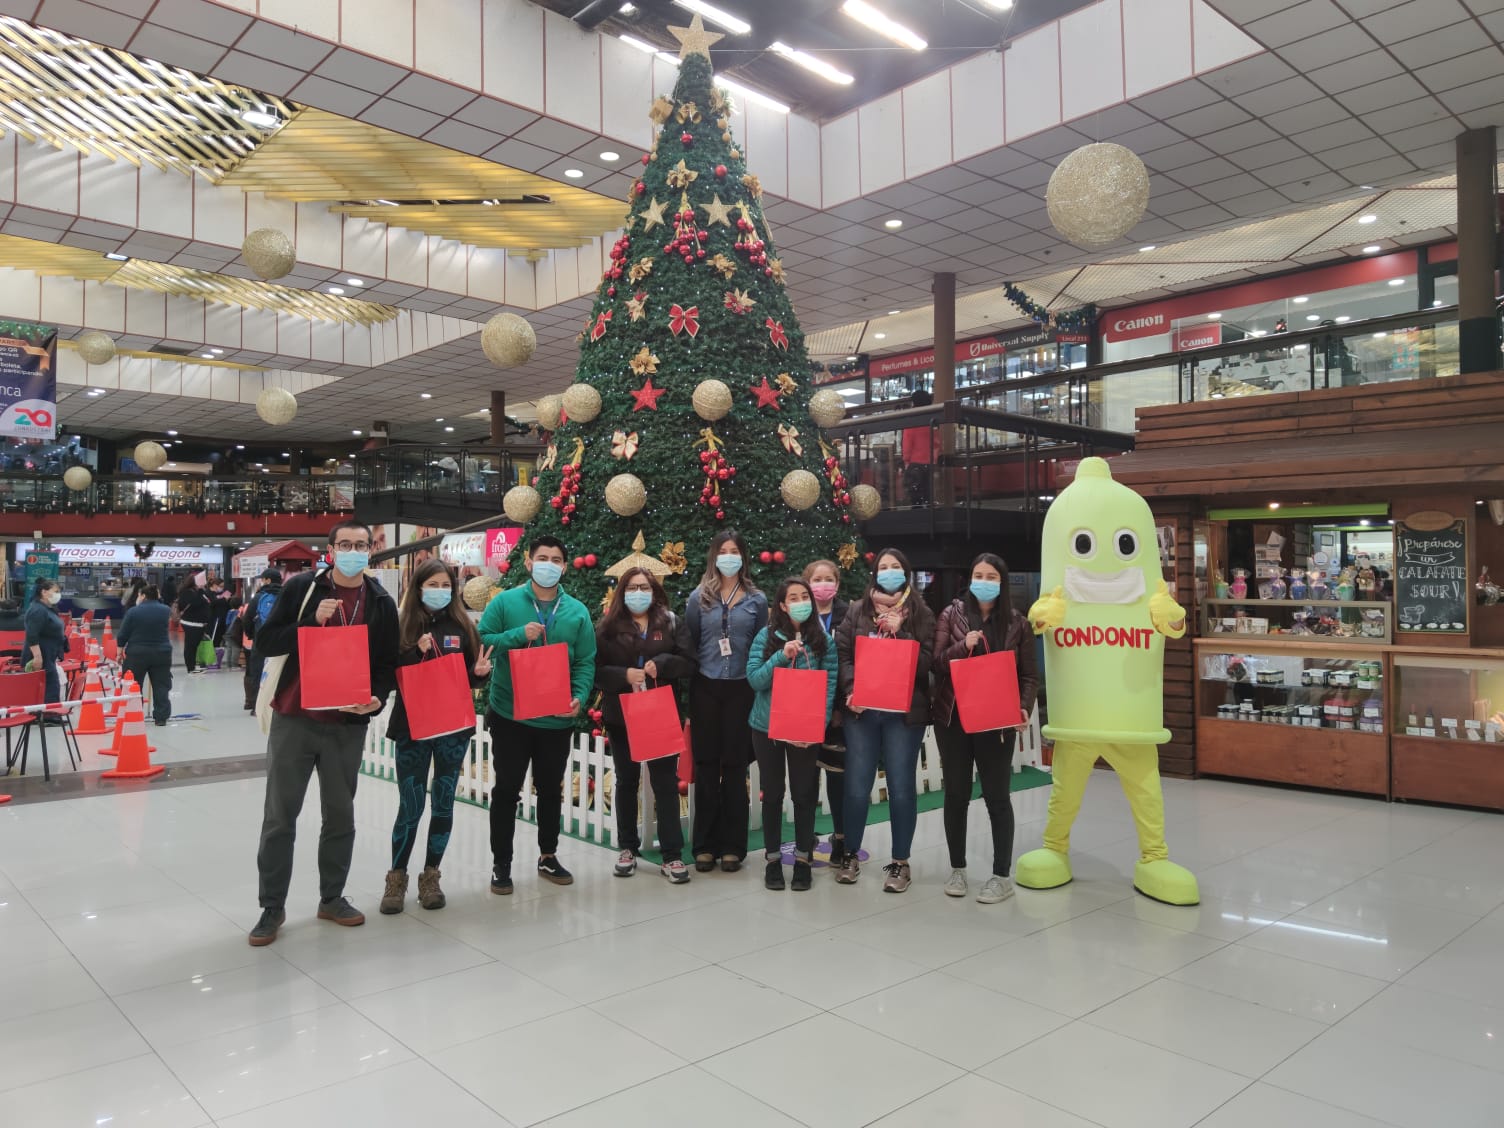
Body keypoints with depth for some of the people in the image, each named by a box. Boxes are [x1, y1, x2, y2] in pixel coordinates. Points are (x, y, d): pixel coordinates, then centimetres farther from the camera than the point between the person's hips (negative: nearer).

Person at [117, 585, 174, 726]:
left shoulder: (133, 611, -8)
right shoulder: (166, 610, -1)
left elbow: (123, 634, -4)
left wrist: (121, 647, 11)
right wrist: (158, 600, 21)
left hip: (137, 653, -2)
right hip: (162, 653, 2)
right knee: (161, 686, 7)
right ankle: (161, 717, 6)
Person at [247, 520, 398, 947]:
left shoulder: (381, 603, 4)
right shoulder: (301, 587, -2)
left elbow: (388, 663, 8)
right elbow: (264, 642, -6)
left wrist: (377, 697, -11)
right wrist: (312, 621, -19)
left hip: (348, 725, 2)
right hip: (294, 720, -2)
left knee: (340, 815, 12)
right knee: (280, 816, 4)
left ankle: (332, 898, 27)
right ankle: (272, 907, 17)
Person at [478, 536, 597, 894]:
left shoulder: (577, 612, 2)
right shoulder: (504, 602, -4)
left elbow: (586, 662, 1)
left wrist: (579, 697, -15)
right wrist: (518, 635, -21)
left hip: (557, 719, 3)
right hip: (510, 715, -2)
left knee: (551, 789, 15)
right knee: (507, 789, 7)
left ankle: (548, 857, 31)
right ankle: (501, 864, 20)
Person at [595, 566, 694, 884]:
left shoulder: (670, 622, 3)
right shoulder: (608, 626, 1)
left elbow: (689, 662, -2)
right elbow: (596, 669, -3)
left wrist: (661, 664, -18)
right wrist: (624, 675, -19)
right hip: (621, 716, 1)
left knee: (666, 782, 0)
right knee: (627, 781, 12)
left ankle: (672, 855, 5)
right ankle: (628, 848, 25)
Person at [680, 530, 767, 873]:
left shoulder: (757, 600, 5)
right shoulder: (698, 597, 5)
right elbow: (687, 644, 5)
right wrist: (694, 673, -2)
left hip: (741, 690, 0)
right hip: (706, 689, 0)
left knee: (735, 767, 5)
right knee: (706, 766, 4)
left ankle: (732, 845, 14)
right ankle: (705, 845, 13)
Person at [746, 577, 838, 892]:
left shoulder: (823, 640, -1)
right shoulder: (766, 636, -3)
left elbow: (830, 686, -3)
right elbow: (754, 679, -9)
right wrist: (782, 656, -22)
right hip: (767, 727, 0)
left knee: (805, 794, 7)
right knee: (772, 794, 10)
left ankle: (803, 859, 20)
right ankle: (772, 859, 22)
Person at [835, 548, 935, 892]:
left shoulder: (921, 615, 5)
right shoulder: (858, 612, 9)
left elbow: (927, 662, -3)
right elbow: (842, 653, 3)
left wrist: (899, 633, -12)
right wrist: (851, 690, -12)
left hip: (904, 712, -1)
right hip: (862, 710, 1)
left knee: (901, 787, 3)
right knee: (857, 787, 3)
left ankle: (900, 862, 17)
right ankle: (851, 854, 22)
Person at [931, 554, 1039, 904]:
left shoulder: (1017, 623, 2)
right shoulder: (952, 614, 2)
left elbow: (1029, 675, 2)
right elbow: (936, 662, -3)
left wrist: (1024, 708, -14)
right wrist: (963, 646, -19)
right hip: (953, 719, 1)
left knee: (997, 796, 4)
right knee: (956, 794, 9)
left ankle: (1002, 876, 16)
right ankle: (957, 869, 23)